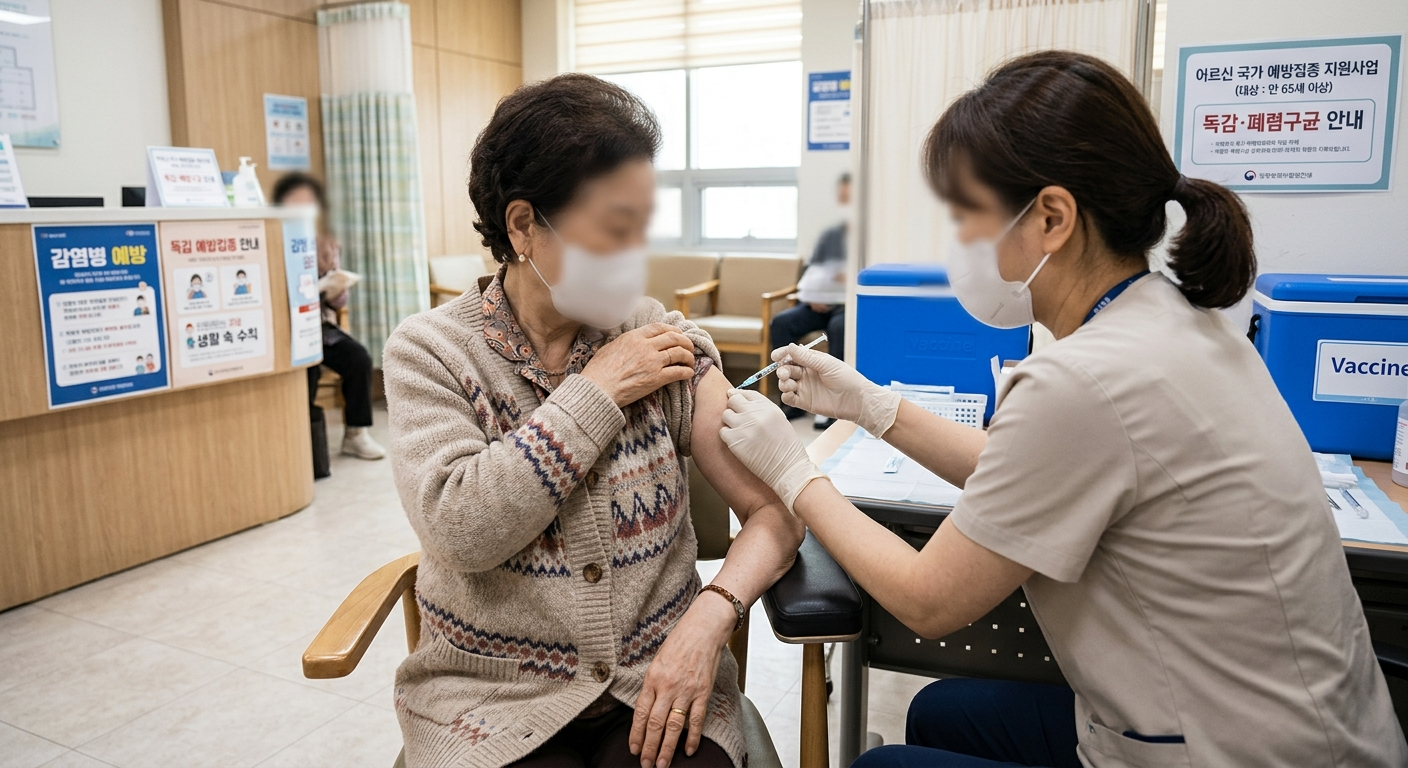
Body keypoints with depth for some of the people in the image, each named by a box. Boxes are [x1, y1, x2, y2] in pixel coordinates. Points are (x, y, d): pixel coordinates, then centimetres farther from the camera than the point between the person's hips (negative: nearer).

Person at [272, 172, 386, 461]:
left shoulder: (329, 245, 6)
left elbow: (340, 302, 5)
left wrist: (331, 272, -12)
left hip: (320, 323, 4)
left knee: (360, 358, -18)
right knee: (306, 365, -30)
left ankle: (356, 433, -6)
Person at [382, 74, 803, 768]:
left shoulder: (660, 339, -2)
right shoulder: (430, 350, -5)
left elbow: (774, 509, -5)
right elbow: (460, 530, -19)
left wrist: (711, 614, -22)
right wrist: (596, 392, -16)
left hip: (656, 685, 2)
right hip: (493, 697, -1)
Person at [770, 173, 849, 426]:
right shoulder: (830, 236, 18)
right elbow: (808, 275, 17)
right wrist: (811, 296, -3)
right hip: (822, 304, 5)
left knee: (839, 327, -37)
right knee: (781, 322, -19)